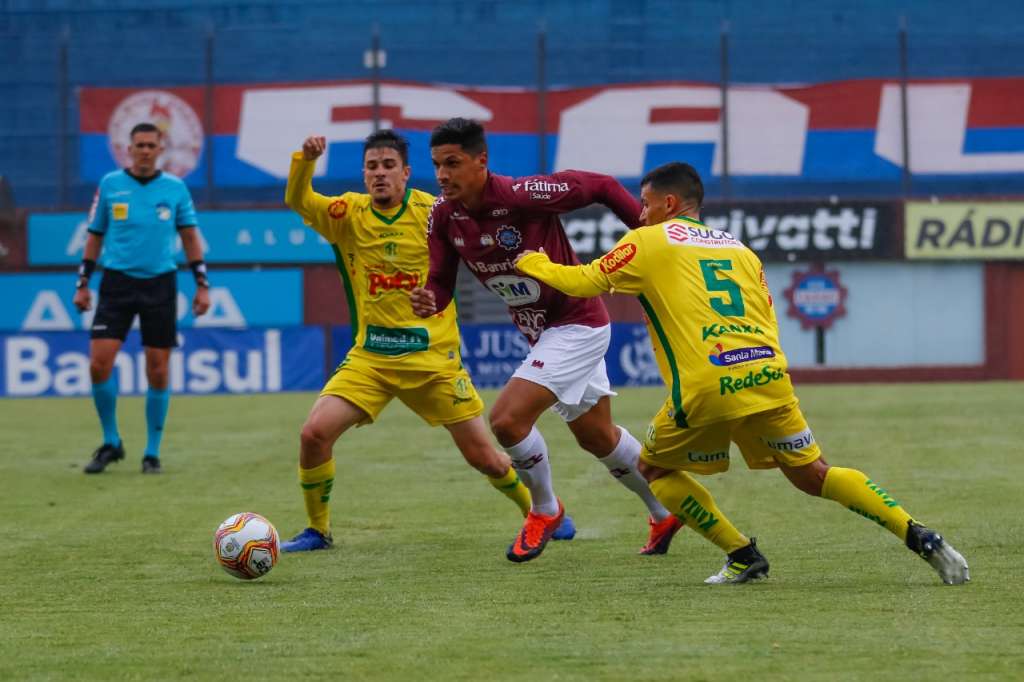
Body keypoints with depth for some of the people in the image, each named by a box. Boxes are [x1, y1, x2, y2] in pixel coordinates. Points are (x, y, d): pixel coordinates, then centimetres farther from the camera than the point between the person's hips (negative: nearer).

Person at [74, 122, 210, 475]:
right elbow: (95, 236, 11)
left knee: (158, 372, 1)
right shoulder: (109, 184, 4)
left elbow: (190, 237, 9)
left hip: (160, 284, 0)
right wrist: (83, 284, 7)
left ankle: (152, 452, 12)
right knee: (99, 363, -11)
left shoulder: (175, 188, 4)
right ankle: (111, 443, 7)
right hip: (117, 283, 0)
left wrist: (202, 285, 3)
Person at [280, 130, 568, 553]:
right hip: (369, 356, 1)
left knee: (482, 455, 3)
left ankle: (540, 511, 30)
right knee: (314, 433, -16)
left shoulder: (431, 212, -7)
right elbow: (297, 201, -21)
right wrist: (305, 159, -40)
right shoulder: (349, 214, -4)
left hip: (433, 358, -1)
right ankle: (317, 530, 5)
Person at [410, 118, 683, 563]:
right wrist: (428, 302, -26)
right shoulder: (444, 215, -9)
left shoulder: (523, 195, -29)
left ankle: (545, 510, 6)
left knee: (507, 419, -19)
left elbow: (601, 187, -19)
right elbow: (441, 281, -2)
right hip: (541, 333, 8)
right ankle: (665, 514, 41)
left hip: (576, 324, -8)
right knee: (596, 437, 21)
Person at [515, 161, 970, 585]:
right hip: (767, 374, 5)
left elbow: (583, 283, 12)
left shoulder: (649, 242, 10)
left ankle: (743, 556, 8)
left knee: (654, 468, 18)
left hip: (705, 385, -5)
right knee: (812, 475, 13)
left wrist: (536, 264, 30)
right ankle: (920, 537, -1)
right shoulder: (740, 249, 25)